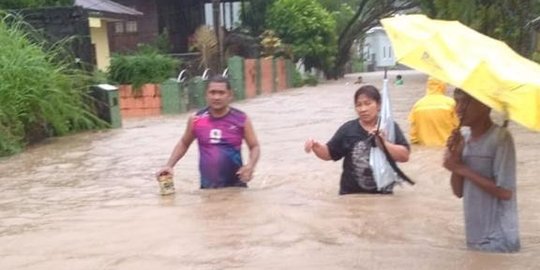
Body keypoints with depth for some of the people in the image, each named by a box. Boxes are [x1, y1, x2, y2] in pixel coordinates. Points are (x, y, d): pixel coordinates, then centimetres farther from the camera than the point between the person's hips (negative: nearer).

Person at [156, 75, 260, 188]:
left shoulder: (241, 119, -6)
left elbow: (254, 146, 3)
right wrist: (169, 165, 4)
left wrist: (250, 165, -17)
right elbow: (183, 143, 15)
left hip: (235, 186, -1)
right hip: (207, 187, 1)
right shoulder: (196, 120, -1)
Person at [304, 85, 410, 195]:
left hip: (382, 195, 0)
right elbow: (329, 153, 3)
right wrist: (315, 146, -17)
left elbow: (404, 156, -11)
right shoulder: (348, 129, -1)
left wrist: (383, 143, -25)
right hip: (351, 194, 1)